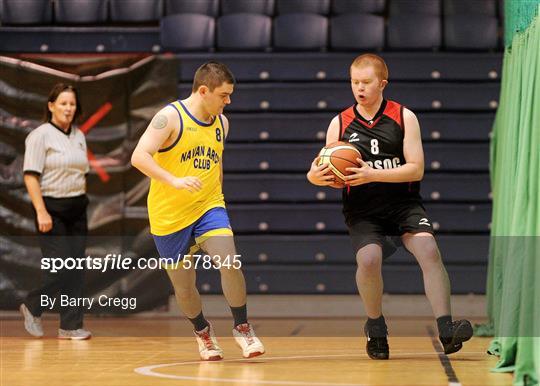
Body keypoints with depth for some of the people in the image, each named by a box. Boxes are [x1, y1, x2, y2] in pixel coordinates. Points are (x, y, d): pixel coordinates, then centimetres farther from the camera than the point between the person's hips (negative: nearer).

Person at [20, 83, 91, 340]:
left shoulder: (79, 136, 12)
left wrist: (82, 201, 12)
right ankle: (32, 308, 12)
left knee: (77, 268, 2)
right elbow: (30, 176, -13)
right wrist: (41, 212, -19)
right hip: (51, 208, -7)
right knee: (60, 267, -12)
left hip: (76, 208, 7)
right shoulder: (40, 135, -8)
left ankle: (71, 326, 6)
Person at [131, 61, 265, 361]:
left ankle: (242, 328, -4)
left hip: (208, 207, 3)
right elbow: (139, 157, -23)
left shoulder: (221, 123, 7)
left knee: (230, 262, -21)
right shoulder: (170, 117, -13)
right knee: (183, 285, 6)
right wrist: (175, 181, -34)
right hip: (169, 215, -3)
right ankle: (202, 330, 35)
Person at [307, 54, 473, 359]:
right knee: (368, 259, -25)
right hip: (363, 210, 0)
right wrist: (316, 177, -17)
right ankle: (376, 329, -1)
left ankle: (446, 330, -26)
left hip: (403, 203, 0)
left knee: (429, 250, -24)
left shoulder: (404, 117, 0)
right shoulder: (340, 124, 5)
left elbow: (416, 169, -8)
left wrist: (372, 175, -20)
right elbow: (332, 173, 9)